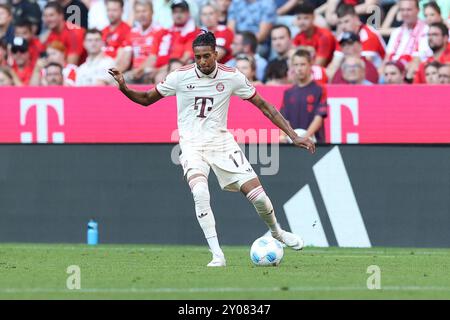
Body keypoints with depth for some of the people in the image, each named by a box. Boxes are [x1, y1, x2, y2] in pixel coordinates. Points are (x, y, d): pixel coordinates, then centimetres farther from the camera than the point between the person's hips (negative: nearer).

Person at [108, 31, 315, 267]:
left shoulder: (231, 77, -6)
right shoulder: (180, 76, -8)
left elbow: (263, 105, 2)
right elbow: (147, 99, 5)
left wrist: (293, 136, -1)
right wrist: (124, 88, -16)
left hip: (221, 142, 1)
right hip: (192, 145, -1)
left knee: (258, 196, -7)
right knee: (200, 192, -30)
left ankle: (276, 232, 27)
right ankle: (217, 255, -24)